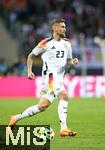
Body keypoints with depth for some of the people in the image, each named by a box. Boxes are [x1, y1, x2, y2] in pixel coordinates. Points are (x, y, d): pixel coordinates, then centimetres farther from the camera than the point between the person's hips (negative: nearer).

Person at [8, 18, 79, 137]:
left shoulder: (67, 44, 15)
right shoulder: (46, 43, -2)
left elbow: (68, 59, 24)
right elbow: (31, 55, 8)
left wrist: (72, 61, 1)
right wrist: (29, 71, -2)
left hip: (59, 77, 7)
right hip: (50, 75, -7)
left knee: (42, 106, 8)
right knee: (64, 96, -26)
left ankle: (16, 118, 24)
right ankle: (63, 129, -29)